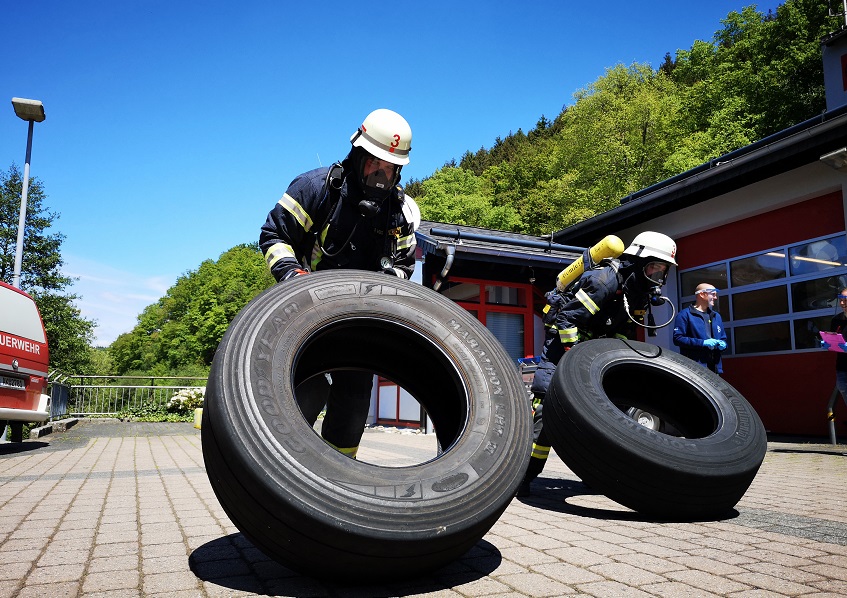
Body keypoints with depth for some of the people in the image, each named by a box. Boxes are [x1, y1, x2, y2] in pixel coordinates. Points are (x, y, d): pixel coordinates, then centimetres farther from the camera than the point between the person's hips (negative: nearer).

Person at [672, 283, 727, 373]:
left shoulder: (716, 316, 23)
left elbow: (723, 338, 31)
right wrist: (703, 343, -16)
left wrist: (723, 344, 5)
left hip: (714, 367, 7)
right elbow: (677, 338, -11)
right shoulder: (685, 315, -2)